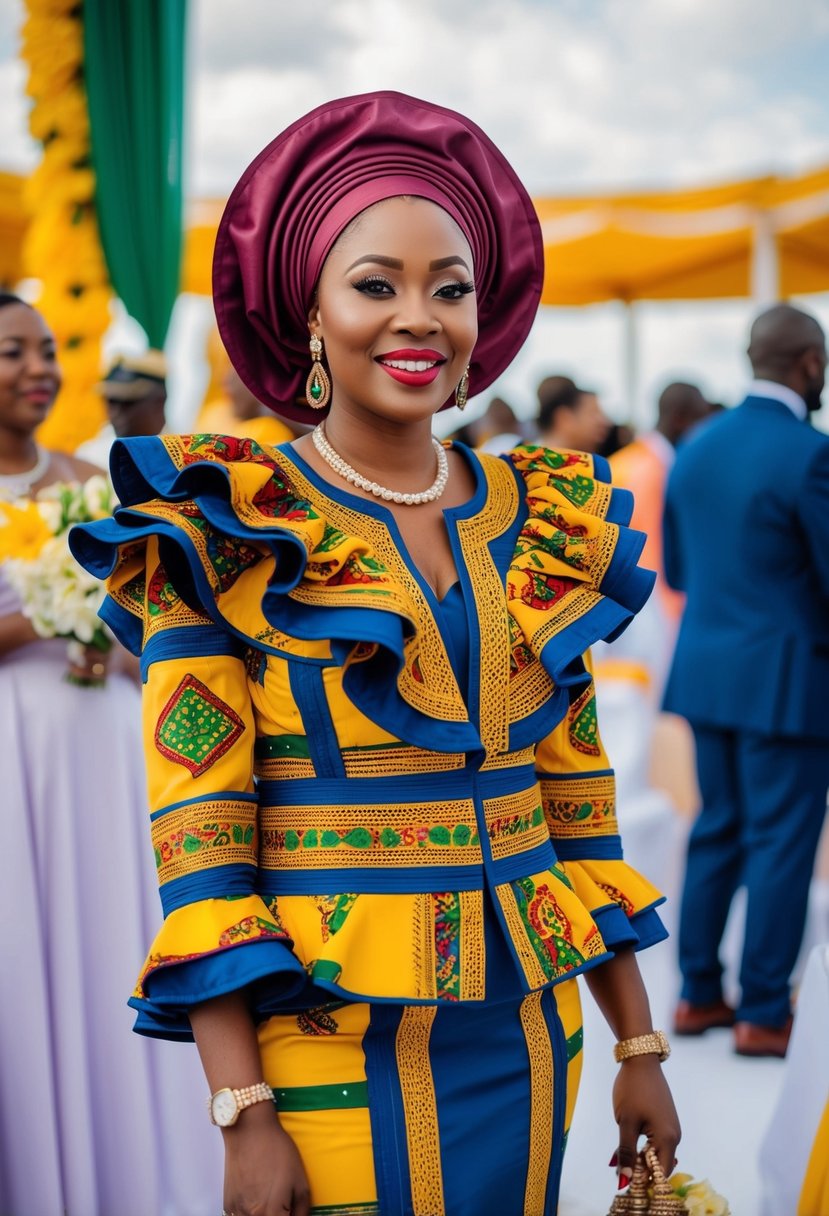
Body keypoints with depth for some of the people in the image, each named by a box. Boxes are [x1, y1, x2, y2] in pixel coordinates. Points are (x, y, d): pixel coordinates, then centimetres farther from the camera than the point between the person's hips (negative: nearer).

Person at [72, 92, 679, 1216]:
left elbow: (580, 808, 10)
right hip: (329, 1050, -4)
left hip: (526, 1039, 4)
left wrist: (640, 1045, 10)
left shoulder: (541, 526, 6)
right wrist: (243, 1113, -17)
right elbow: (197, 837, -12)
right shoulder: (223, 532, -7)